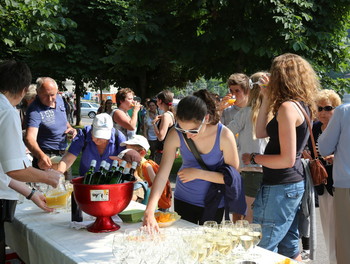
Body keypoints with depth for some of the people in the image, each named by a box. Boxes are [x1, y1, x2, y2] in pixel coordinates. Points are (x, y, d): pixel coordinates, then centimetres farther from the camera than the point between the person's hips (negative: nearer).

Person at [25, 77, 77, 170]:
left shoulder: (59, 99, -1)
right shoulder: (35, 110, -23)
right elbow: (30, 138, -35)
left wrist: (70, 128, -4)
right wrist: (40, 155, -53)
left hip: (63, 153, 7)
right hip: (46, 157, -7)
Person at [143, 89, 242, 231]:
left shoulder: (224, 135, -24)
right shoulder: (176, 135, -20)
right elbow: (162, 174, -23)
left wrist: (198, 173, -25)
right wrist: (149, 213, -33)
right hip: (184, 200, 2)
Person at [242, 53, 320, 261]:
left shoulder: (287, 107, -18)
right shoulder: (302, 106, 10)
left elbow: (287, 159, -22)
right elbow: (261, 133, 14)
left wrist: (254, 158, -10)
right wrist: (266, 99, 9)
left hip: (280, 187, -10)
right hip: (295, 184, 10)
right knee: (290, 249, 18)